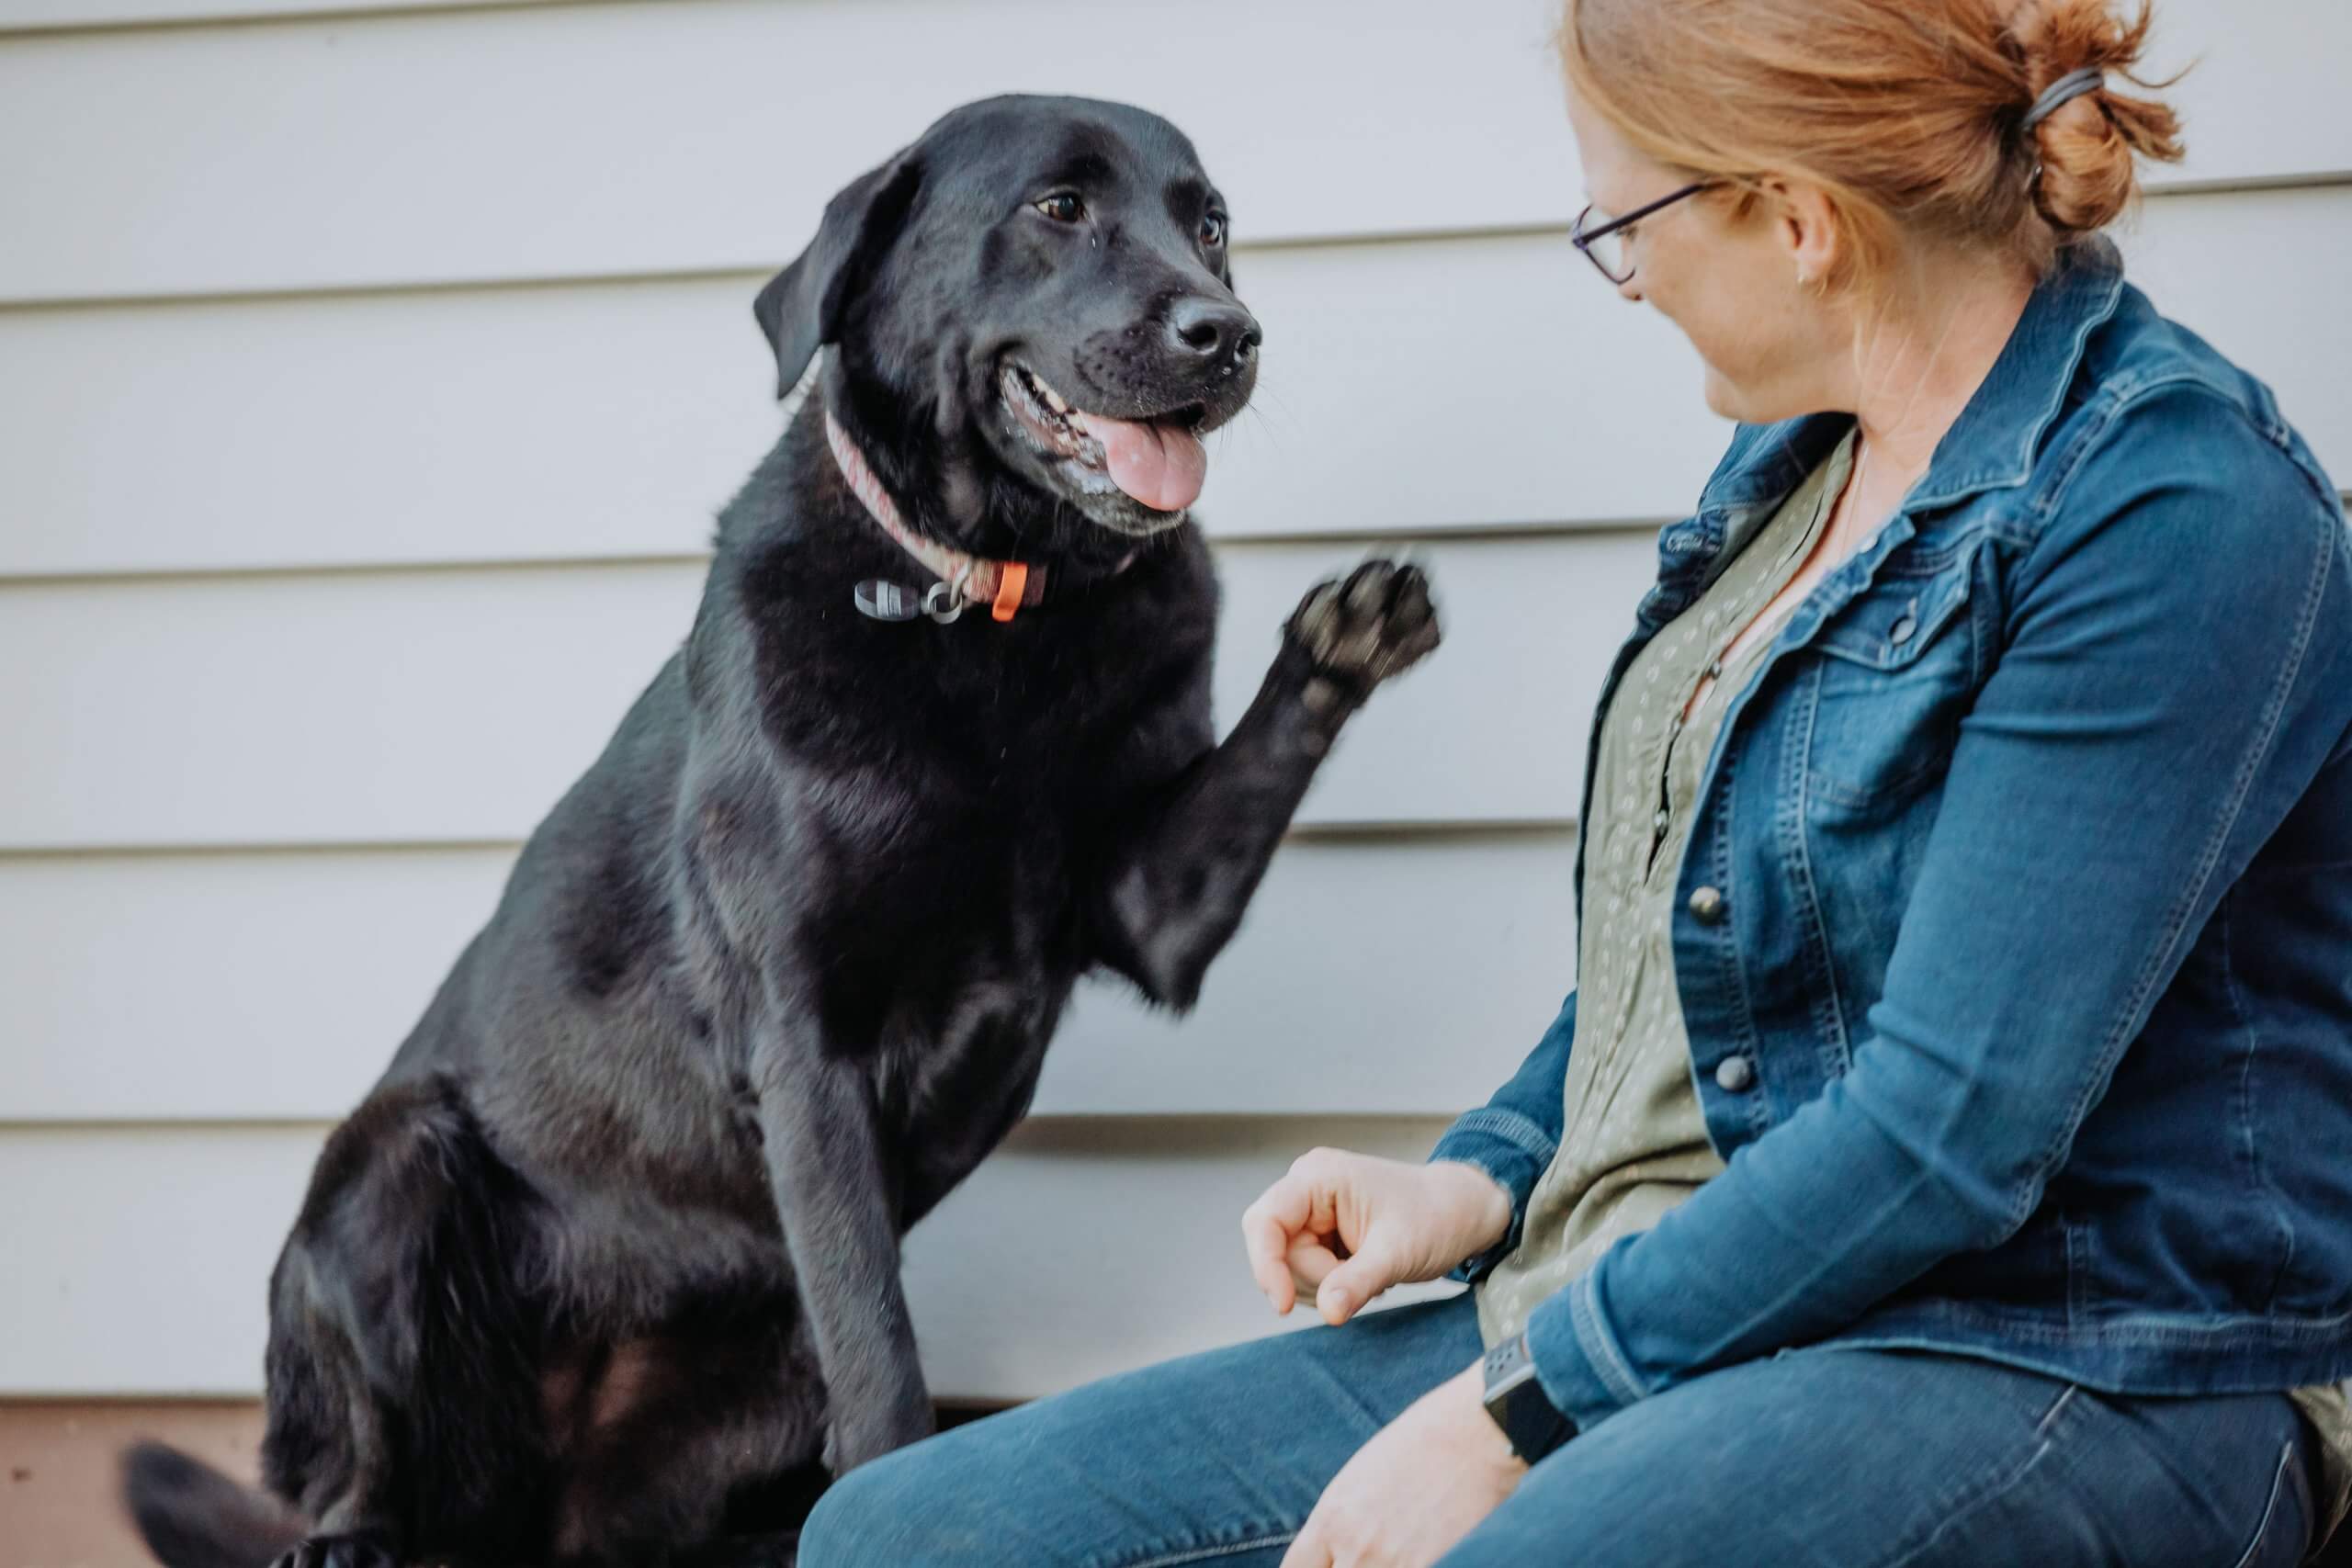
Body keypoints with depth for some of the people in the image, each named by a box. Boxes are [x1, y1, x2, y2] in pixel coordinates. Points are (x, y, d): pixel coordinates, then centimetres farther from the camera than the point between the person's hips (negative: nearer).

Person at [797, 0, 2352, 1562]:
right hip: (1640, 1309, 8)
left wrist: (1522, 1404, -17)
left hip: (2054, 1374, -8)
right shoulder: (1799, 457, 15)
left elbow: (1953, 1127, -20)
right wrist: (1482, 1182, 7)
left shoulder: (2175, 509, -14)